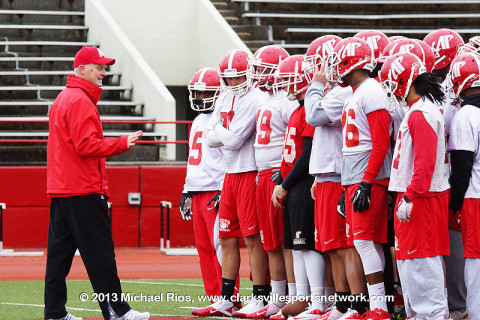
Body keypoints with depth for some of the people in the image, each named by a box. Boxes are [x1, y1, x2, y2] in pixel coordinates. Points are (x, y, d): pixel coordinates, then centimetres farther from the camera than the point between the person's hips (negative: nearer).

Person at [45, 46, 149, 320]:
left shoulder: (62, 99, 19)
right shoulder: (80, 101, -13)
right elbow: (87, 145, -20)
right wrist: (123, 143, -16)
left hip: (60, 187, 10)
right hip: (83, 189, -10)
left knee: (60, 251, 8)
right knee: (99, 251, -6)